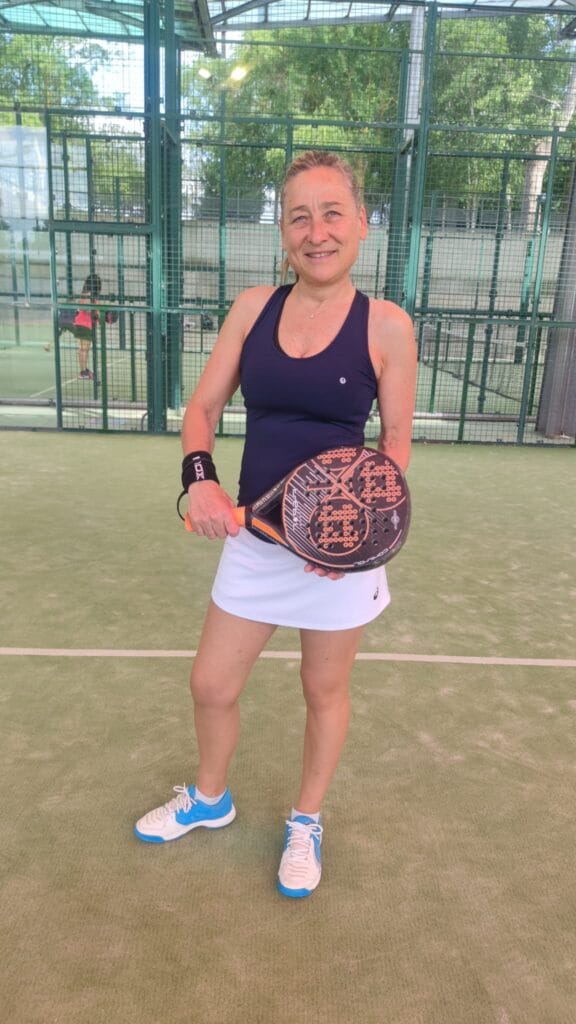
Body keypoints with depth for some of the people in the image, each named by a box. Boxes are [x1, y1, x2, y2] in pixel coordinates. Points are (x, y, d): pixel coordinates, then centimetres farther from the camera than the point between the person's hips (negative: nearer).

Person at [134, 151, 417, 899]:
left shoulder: (386, 325, -9)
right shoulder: (253, 306, 0)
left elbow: (397, 442, -4)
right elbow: (202, 407, 3)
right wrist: (199, 476, -17)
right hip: (254, 537, 3)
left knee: (325, 690, 16)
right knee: (211, 684, 14)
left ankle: (306, 822, 44)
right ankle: (209, 799, 46)